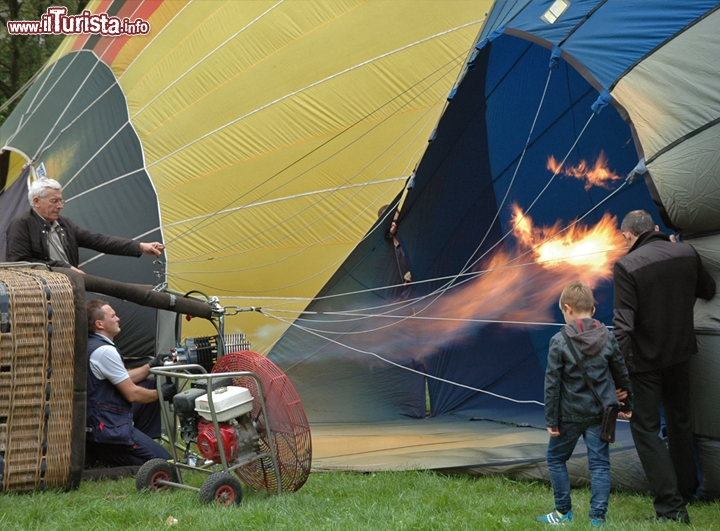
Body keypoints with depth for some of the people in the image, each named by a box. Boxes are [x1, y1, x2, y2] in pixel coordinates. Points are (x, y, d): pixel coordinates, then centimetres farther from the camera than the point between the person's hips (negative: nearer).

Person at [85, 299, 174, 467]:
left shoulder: (91, 345, 11)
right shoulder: (105, 351, -21)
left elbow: (124, 380, 19)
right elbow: (132, 394, -16)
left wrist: (151, 366, 16)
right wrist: (161, 394, 0)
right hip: (109, 428, -10)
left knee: (152, 384, 19)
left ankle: (143, 440, 18)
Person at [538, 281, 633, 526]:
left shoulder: (559, 341, -12)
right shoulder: (607, 337, -1)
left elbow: (552, 384, -10)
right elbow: (621, 374, 8)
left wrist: (551, 419, -3)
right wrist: (627, 404, 22)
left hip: (570, 413, -3)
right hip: (600, 412, 3)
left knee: (556, 458, 15)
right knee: (599, 463, 6)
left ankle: (563, 512, 19)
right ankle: (597, 517, 3)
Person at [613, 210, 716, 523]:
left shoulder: (627, 266, -18)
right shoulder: (686, 254, -3)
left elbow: (623, 323, -21)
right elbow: (707, 291, 14)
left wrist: (620, 367, -18)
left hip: (645, 360, -6)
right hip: (680, 354, 6)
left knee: (645, 427, 2)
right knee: (680, 421, 22)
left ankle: (671, 505, -5)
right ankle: (686, 490, 35)